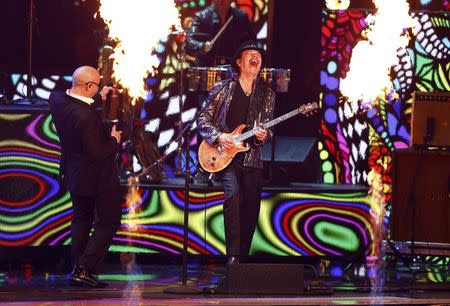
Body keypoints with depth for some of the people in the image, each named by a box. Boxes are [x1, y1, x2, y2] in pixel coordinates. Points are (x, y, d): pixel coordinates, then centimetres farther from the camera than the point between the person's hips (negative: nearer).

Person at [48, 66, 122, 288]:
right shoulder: (86, 117, -33)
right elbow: (97, 153, -27)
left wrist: (98, 98, 17)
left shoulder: (57, 100, -9)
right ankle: (84, 269, -1)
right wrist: (114, 140, -10)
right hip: (98, 176, -8)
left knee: (81, 218, 23)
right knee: (107, 222, 7)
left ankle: (78, 268, 23)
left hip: (74, 173, 8)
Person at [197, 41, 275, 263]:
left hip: (252, 159, 4)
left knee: (251, 210, 2)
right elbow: (203, 119, 4)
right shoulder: (222, 88, 4)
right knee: (233, 194, -25)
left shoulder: (266, 94, 11)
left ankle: (242, 257, 16)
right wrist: (218, 136, -12)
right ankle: (233, 256, -28)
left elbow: (269, 128, 12)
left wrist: (263, 136, -11)